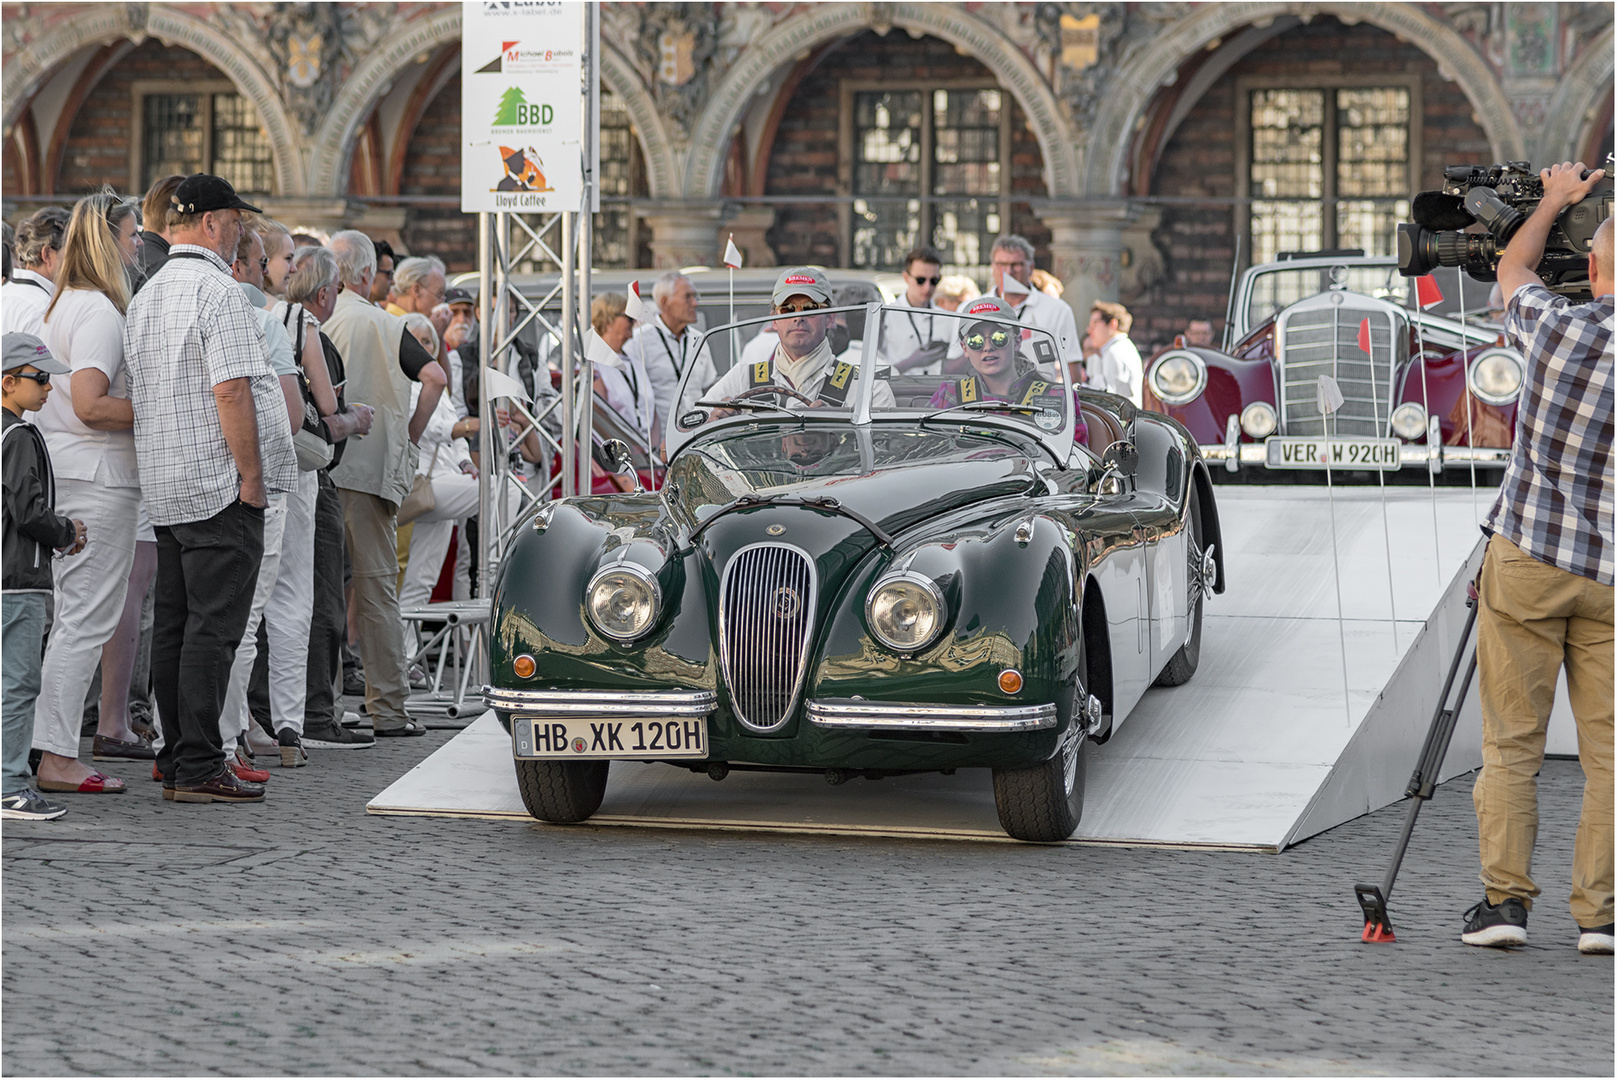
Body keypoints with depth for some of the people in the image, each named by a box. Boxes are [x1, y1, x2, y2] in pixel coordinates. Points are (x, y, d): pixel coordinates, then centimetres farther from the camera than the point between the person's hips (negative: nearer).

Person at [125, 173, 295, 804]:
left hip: (165, 489, 9)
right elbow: (231, 391, -19)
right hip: (219, 486, -9)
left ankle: (175, 759, 15)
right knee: (213, 627, -8)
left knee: (173, 626, 11)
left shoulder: (144, 297, 17)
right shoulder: (217, 290, -12)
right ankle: (198, 769, -9)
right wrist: (252, 476, -15)